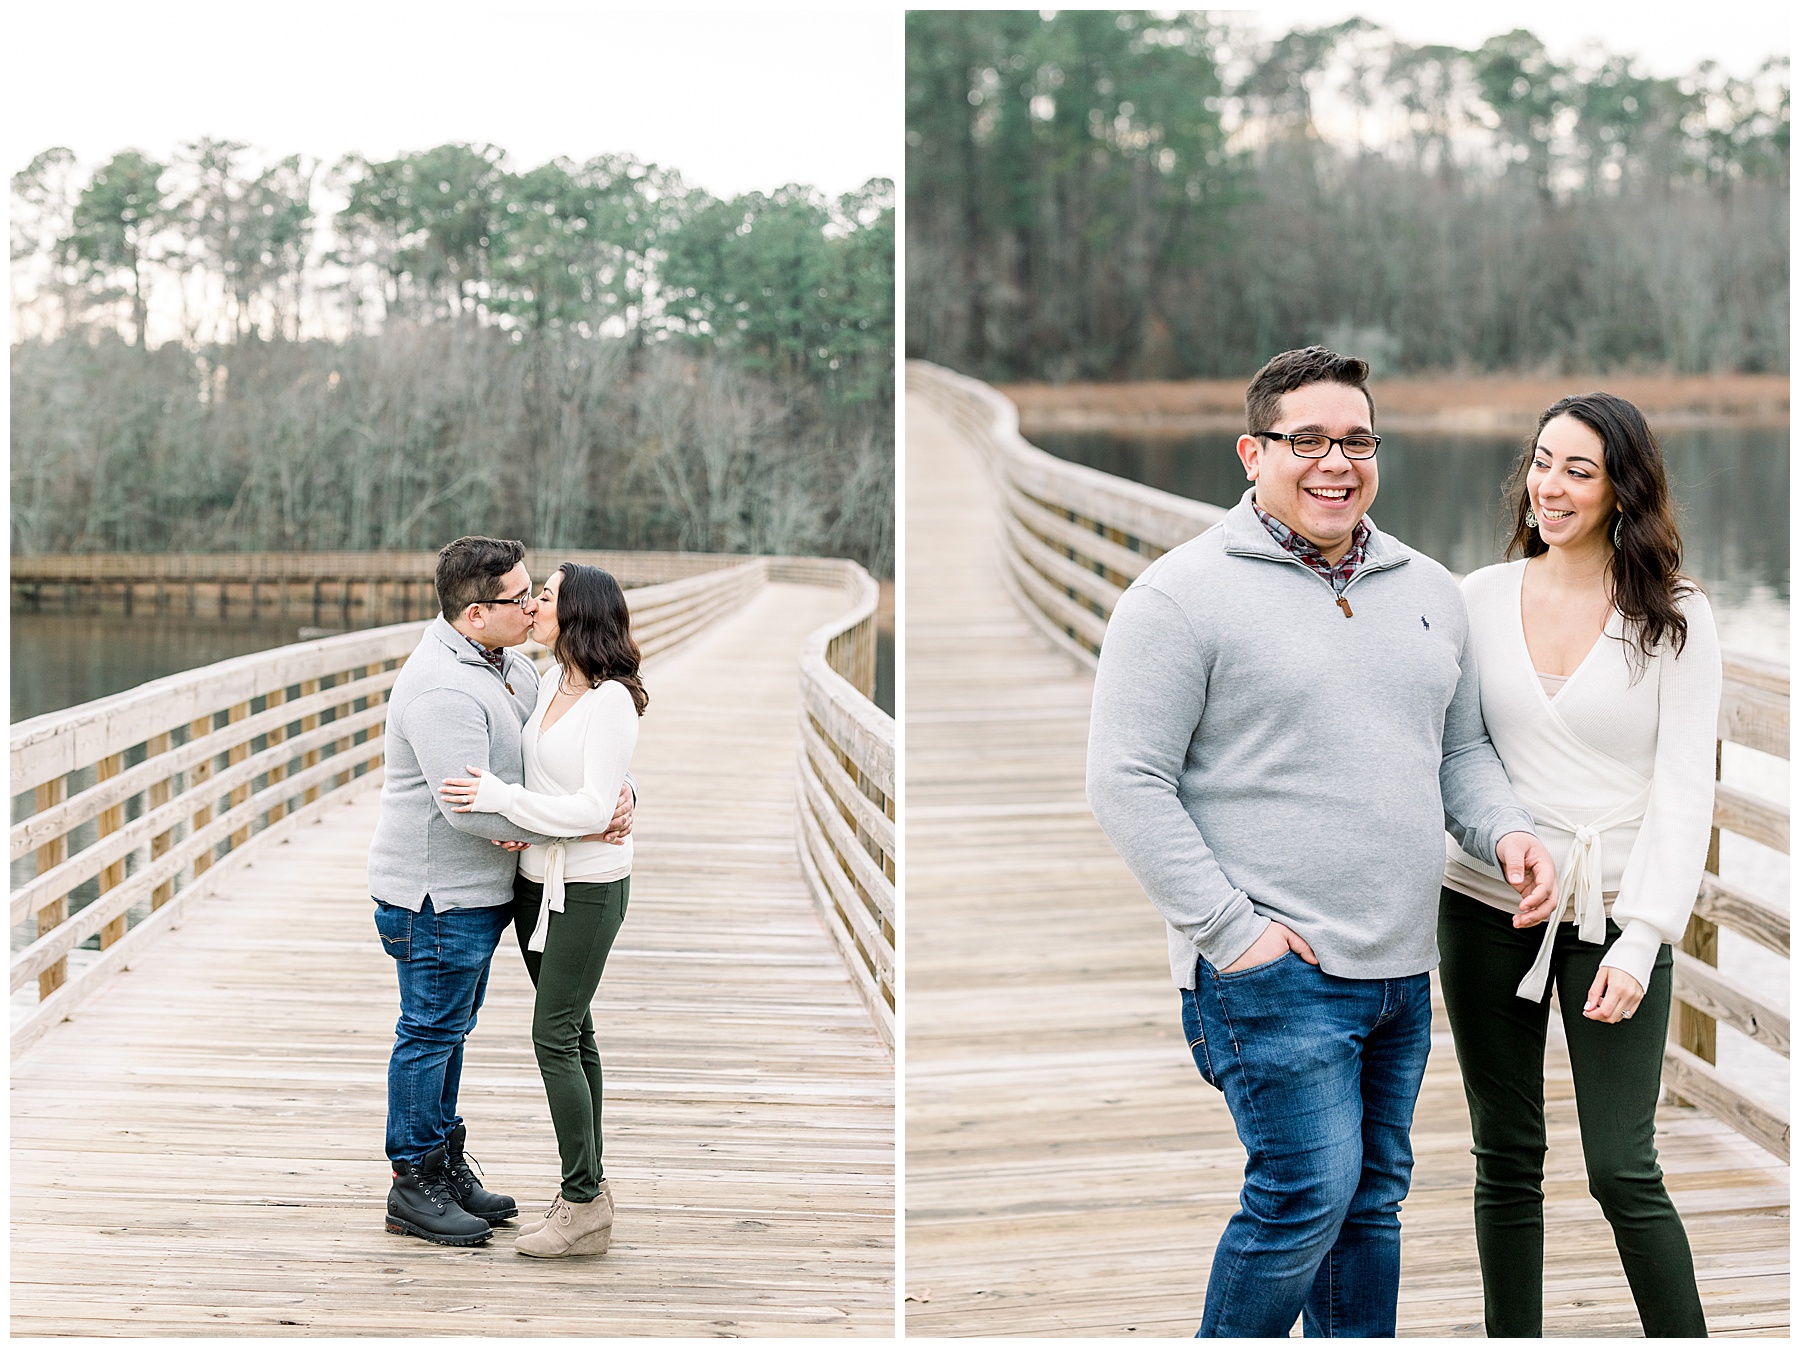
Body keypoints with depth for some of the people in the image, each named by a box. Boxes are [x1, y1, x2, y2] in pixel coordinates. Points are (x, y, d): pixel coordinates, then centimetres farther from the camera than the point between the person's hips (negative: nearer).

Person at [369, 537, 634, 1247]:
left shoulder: (506, 662, 7)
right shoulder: (442, 688, -26)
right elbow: (471, 805, -31)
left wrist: (619, 789, -7)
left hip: (476, 889, 10)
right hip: (436, 895, -10)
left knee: (451, 1028, 19)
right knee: (430, 1033, 1)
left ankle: (446, 1163, 31)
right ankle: (413, 1187, 13)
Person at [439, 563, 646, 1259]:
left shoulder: (612, 701, -18)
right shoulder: (552, 682, 5)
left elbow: (592, 808, -23)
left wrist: (500, 797, -23)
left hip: (588, 886, -8)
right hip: (536, 878, 8)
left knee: (555, 1037, -7)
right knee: (571, 1031, 13)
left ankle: (585, 1206, 0)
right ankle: (587, 1183, 22)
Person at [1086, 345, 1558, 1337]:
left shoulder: (1429, 590, 13)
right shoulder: (1184, 593, -8)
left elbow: (1461, 748, 22)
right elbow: (1125, 784, -12)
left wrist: (1506, 832, 0)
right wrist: (1232, 931, -16)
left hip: (1402, 968, 7)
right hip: (1272, 966, -7)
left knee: (1374, 1193, 13)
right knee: (1308, 1192, -10)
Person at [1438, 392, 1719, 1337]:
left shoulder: (1676, 618, -3)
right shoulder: (1481, 598, 4)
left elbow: (1684, 788, -7)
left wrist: (1641, 941, -15)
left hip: (1616, 913, -3)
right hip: (1486, 907, 3)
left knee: (1623, 1170, -5)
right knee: (1506, 1160, 9)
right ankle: (1512, 1340, 21)